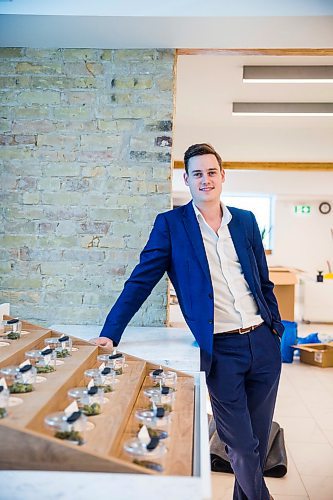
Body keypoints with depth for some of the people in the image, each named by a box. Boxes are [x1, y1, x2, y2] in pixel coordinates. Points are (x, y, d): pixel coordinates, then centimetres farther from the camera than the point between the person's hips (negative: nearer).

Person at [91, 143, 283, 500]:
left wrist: (277, 328, 14)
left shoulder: (246, 221, 8)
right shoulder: (171, 224, -3)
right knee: (241, 446, 7)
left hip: (263, 341, 4)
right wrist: (109, 334, -9)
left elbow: (264, 283, 15)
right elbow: (141, 281, -4)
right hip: (221, 349, -4)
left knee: (258, 439, 17)